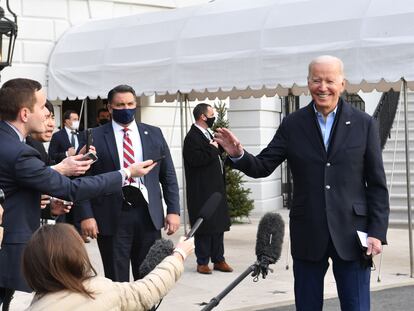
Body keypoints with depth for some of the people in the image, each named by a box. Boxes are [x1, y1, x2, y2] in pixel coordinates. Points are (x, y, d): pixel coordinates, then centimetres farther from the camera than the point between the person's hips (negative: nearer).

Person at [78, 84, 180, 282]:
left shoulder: (154, 134, 11)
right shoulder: (95, 137, 2)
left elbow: (168, 176, 12)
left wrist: (173, 210, 3)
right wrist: (86, 215, -10)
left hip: (148, 215, 3)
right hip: (112, 217, -2)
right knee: (116, 281, 3)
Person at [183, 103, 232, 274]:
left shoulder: (207, 135, 17)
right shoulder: (192, 137, -12)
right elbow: (195, 159, -26)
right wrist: (212, 149, -16)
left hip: (216, 189, 9)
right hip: (202, 192, -9)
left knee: (219, 225, 10)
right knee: (204, 227, -3)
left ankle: (218, 259, 17)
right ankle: (202, 262, 5)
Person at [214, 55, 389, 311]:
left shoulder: (364, 124, 0)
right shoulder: (293, 125, 3)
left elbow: (377, 184, 1)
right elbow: (262, 167, 2)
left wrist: (377, 232, -5)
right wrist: (238, 154, -18)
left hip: (351, 233, -1)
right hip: (308, 235, 1)